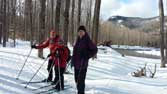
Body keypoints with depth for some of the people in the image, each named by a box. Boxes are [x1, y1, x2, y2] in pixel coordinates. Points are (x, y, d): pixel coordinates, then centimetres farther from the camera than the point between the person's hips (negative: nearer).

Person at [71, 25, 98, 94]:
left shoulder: (87, 40, -7)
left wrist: (87, 56, -11)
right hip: (76, 63, 7)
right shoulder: (78, 40, 12)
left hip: (83, 63, -7)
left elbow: (95, 49, -3)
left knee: (81, 80, -10)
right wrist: (73, 60, 14)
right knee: (77, 80, 13)